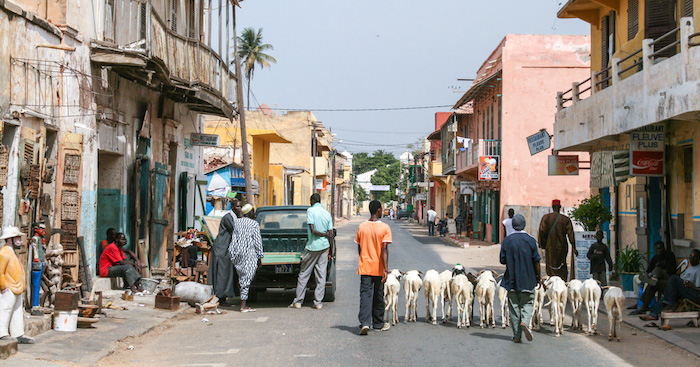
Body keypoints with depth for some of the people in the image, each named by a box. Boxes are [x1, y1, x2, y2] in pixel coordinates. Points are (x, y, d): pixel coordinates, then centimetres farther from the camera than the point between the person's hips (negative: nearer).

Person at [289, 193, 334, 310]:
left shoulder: (311, 211, -8)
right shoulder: (327, 213, 7)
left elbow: (313, 230, -16)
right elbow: (330, 234, 6)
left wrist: (325, 235, -1)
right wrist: (330, 252, 12)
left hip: (313, 247, -5)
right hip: (324, 247, 5)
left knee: (303, 275, 4)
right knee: (321, 275, 6)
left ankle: (298, 301, 6)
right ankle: (318, 302, 5)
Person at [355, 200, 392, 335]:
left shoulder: (361, 227, 1)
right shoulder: (384, 228, -9)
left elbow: (359, 249, 9)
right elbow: (384, 249, -15)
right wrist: (385, 269, -15)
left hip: (365, 267, 1)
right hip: (378, 268, -1)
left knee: (365, 295, -3)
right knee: (378, 296, 13)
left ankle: (365, 323, -18)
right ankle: (378, 323, 24)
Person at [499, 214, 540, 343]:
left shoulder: (506, 241, -3)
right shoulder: (530, 240, -6)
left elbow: (502, 261, -1)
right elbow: (536, 261, -4)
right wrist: (538, 277, 6)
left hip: (511, 280, 1)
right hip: (528, 279, -1)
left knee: (514, 306, 7)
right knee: (527, 303, 12)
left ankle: (517, 336, 7)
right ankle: (525, 322, -17)